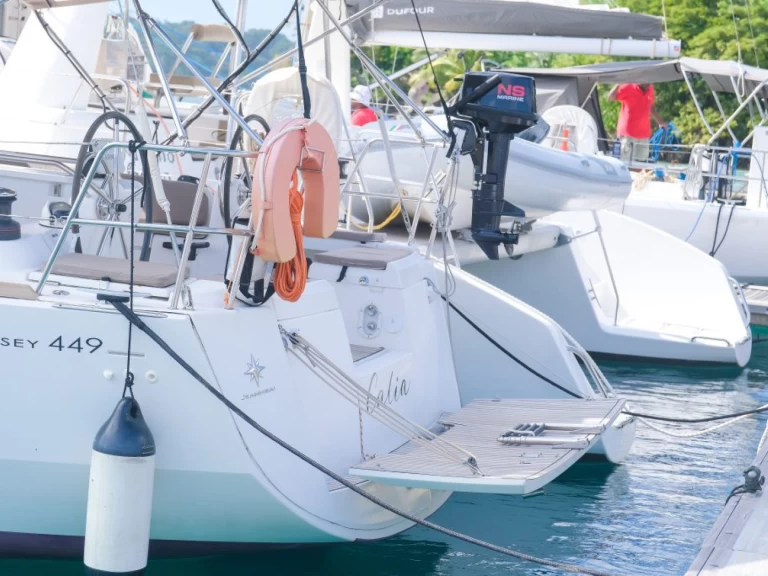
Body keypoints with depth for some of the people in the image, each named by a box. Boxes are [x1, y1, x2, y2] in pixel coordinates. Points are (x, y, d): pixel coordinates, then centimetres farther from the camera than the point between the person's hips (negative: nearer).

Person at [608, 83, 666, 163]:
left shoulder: (650, 89, 6)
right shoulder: (628, 88, -11)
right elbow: (610, 97, -21)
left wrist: (660, 122, 30)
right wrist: (619, 84, -34)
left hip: (643, 135, 6)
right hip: (627, 134, -6)